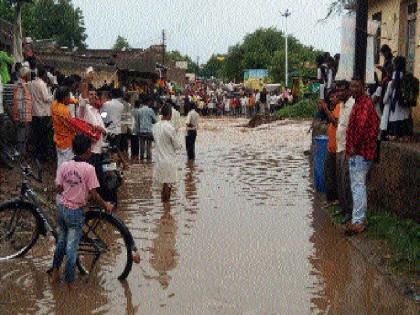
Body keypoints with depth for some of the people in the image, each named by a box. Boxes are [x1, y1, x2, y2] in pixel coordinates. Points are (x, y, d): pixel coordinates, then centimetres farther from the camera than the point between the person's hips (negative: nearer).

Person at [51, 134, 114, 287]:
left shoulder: (64, 166, -3)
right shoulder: (89, 169, -16)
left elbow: (59, 189, 1)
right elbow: (93, 194, -16)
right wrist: (106, 206, -1)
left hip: (62, 208, 5)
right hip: (76, 211, -5)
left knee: (61, 241, 23)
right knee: (72, 247, 5)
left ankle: (54, 273, 34)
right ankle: (69, 281, 15)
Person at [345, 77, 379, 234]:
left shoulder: (364, 102, -14)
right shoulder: (360, 101, 18)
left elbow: (362, 125, -26)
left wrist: (354, 146, -19)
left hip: (359, 151, -11)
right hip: (361, 151, 11)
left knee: (357, 186, -10)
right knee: (359, 185, 16)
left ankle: (358, 221, -8)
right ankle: (360, 218, 24)